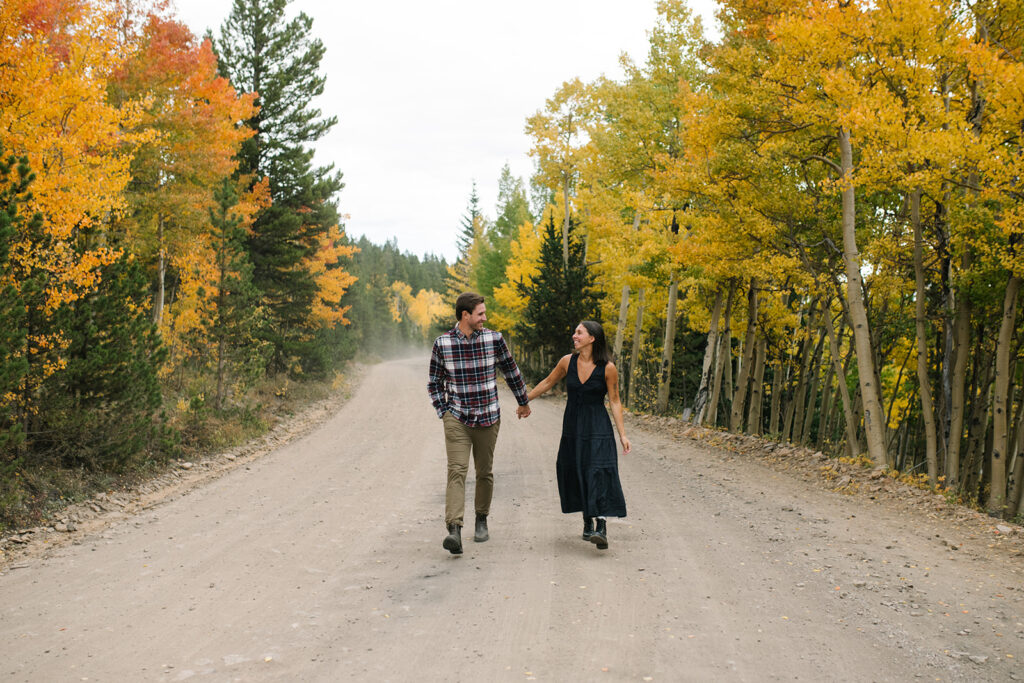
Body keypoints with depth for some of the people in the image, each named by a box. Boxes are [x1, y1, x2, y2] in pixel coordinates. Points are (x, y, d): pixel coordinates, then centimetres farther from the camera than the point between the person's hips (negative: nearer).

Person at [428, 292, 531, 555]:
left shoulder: (494, 339, -2)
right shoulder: (442, 344, -4)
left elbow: (511, 372, 11)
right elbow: (434, 383, 8)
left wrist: (523, 402, 20)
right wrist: (443, 412, -1)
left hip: (488, 418, 2)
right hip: (457, 419, -1)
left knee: (484, 472, 11)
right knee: (457, 471, -13)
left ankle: (482, 519, 31)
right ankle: (454, 531, -21)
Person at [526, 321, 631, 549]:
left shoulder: (608, 368, -10)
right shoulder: (568, 361, -2)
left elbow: (614, 401, -4)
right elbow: (548, 382, 14)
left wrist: (622, 435, -8)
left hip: (597, 428, -4)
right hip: (572, 427, 4)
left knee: (599, 472, -15)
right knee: (575, 473, 6)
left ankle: (602, 528, -17)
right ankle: (587, 522, 25)